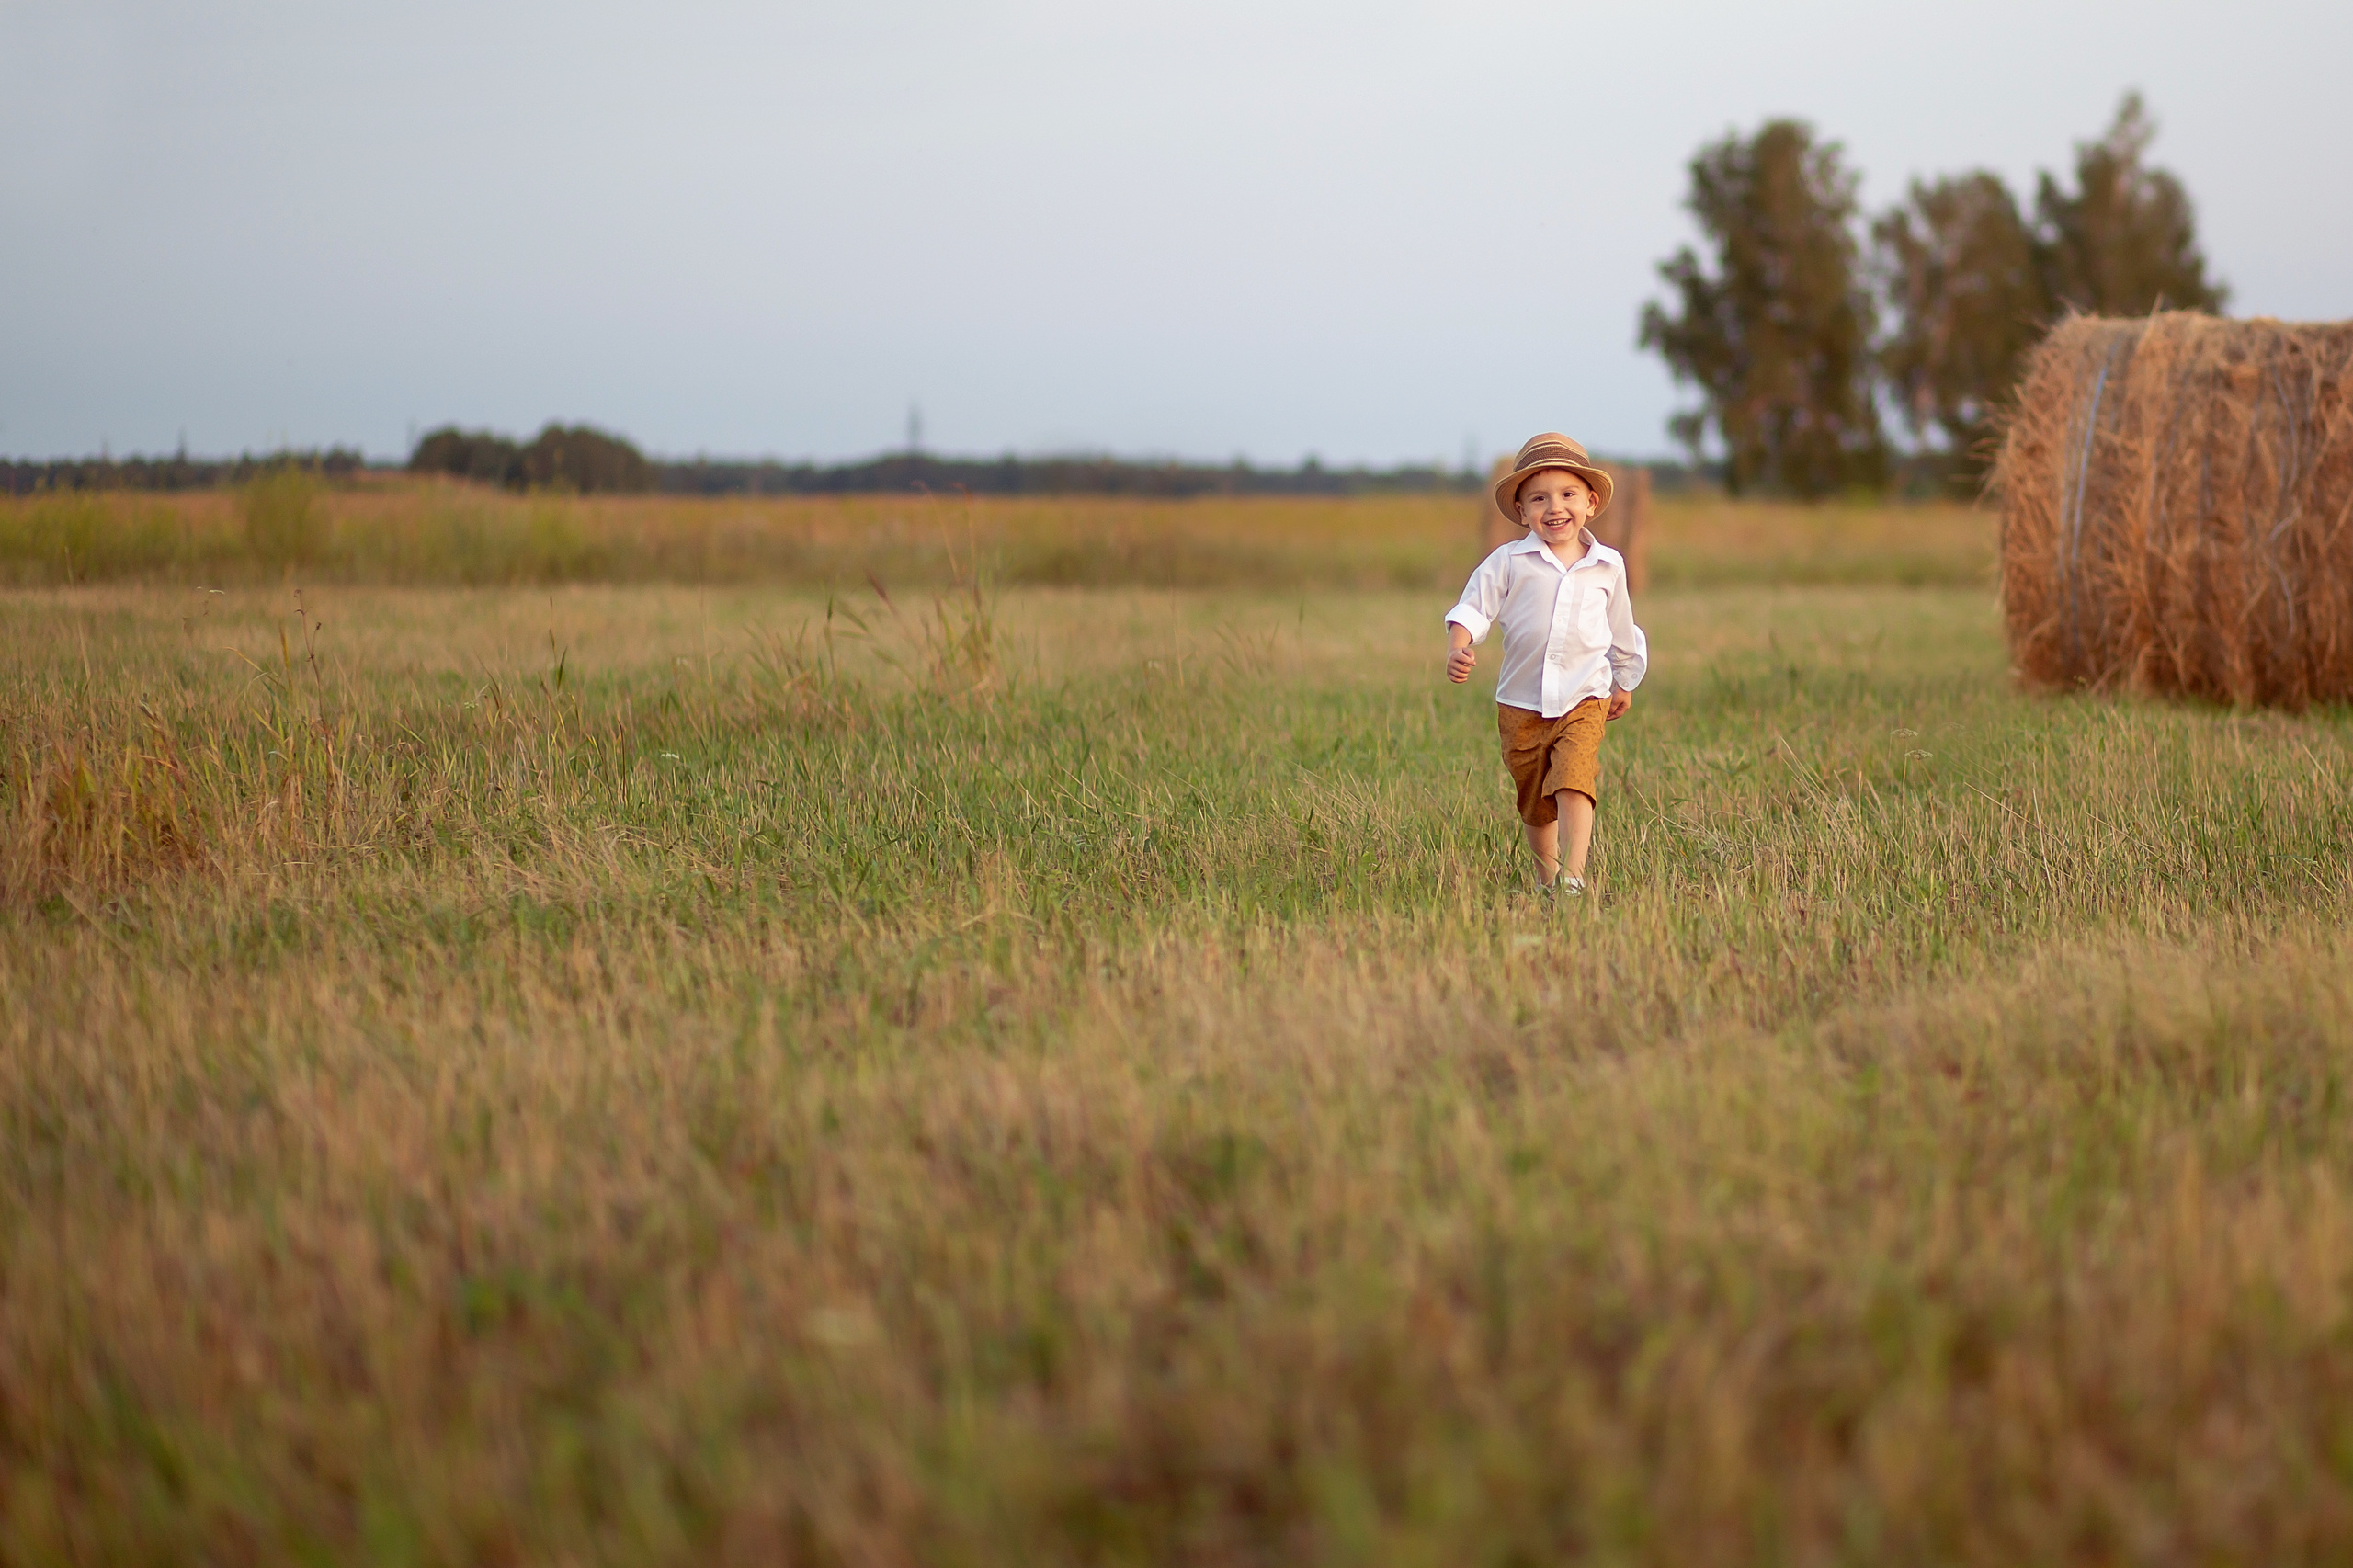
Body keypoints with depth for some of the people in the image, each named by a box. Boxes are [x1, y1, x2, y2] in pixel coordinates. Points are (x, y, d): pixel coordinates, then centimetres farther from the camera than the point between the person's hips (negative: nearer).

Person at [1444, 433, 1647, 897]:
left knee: (1574, 781, -21)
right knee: (1534, 801, 12)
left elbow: (1622, 632, 18)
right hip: (1521, 703, 1)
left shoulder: (1608, 566, 4)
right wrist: (1458, 649, -27)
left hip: (1584, 698, -1)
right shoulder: (1509, 562, -3)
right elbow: (1474, 607, -7)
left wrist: (1624, 683, 29)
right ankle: (1546, 874, 31)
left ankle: (1574, 875, -26)